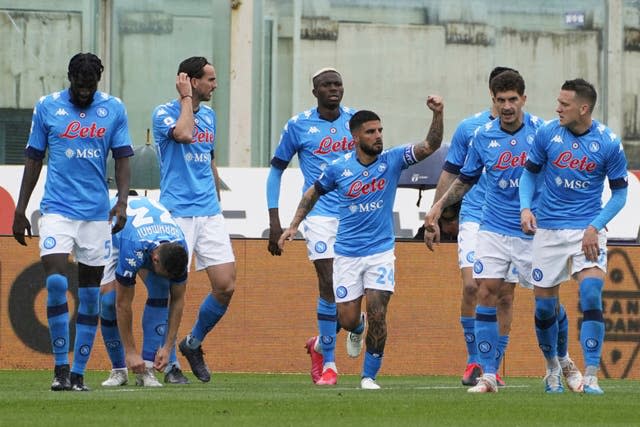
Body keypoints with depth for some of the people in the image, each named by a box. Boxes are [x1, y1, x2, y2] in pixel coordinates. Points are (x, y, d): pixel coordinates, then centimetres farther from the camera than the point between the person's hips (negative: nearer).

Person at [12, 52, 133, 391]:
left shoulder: (114, 109, 4)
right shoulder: (47, 107, 2)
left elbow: (122, 159, 4)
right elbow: (34, 159, 8)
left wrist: (122, 201, -11)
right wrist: (20, 210, 7)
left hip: (97, 212, 2)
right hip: (57, 208, -2)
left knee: (90, 293, 3)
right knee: (56, 281, -17)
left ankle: (78, 373, 10)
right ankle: (60, 367, -9)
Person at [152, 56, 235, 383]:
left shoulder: (209, 115, 16)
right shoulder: (164, 113, -5)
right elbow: (184, 134, -26)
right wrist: (186, 98, -13)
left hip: (209, 214, 6)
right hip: (177, 214, -6)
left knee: (226, 286, -2)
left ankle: (194, 343, 19)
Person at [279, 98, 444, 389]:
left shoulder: (393, 160, -6)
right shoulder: (338, 168, -4)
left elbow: (430, 146, -17)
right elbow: (313, 193, 13)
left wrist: (437, 114, -32)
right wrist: (293, 226, 9)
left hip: (381, 250, -1)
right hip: (347, 253, 1)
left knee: (377, 315, -13)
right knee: (348, 320, 1)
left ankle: (369, 375, 2)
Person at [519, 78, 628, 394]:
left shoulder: (608, 143, -8)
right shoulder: (547, 134, -3)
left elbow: (619, 192, 0)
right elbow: (531, 172, 10)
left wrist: (595, 228, -12)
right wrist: (525, 208, -7)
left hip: (588, 230, -2)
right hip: (548, 230, 2)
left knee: (591, 295, -19)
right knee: (544, 305, 4)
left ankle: (590, 377, -15)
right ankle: (552, 366, 31)